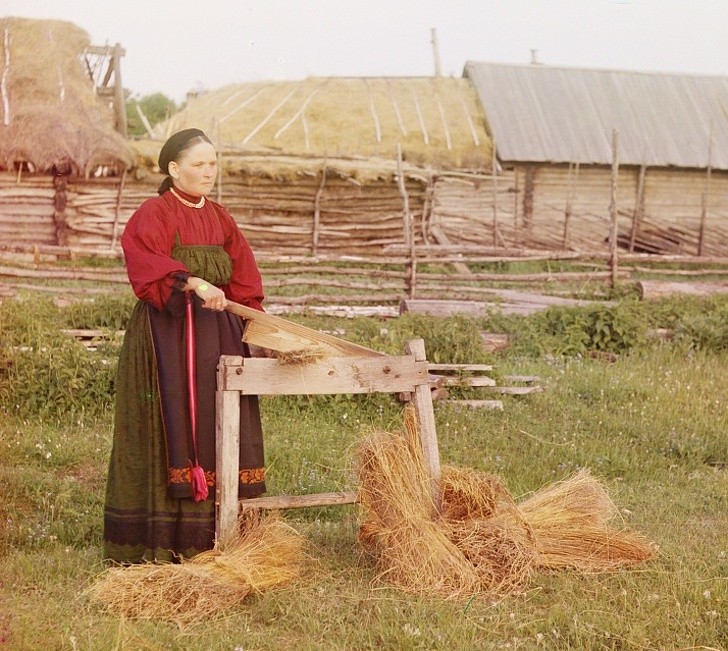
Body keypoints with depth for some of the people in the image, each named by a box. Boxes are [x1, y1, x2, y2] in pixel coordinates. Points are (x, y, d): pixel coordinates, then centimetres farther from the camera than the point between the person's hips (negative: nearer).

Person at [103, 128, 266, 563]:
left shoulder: (220, 218, 15)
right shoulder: (154, 214, -4)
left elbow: (244, 280, 13)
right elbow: (150, 266, -22)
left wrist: (252, 326, -1)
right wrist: (195, 283, -37)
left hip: (216, 333, 6)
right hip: (167, 334, -6)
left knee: (214, 429, 4)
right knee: (170, 428, -6)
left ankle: (210, 535, 10)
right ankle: (160, 541, -1)